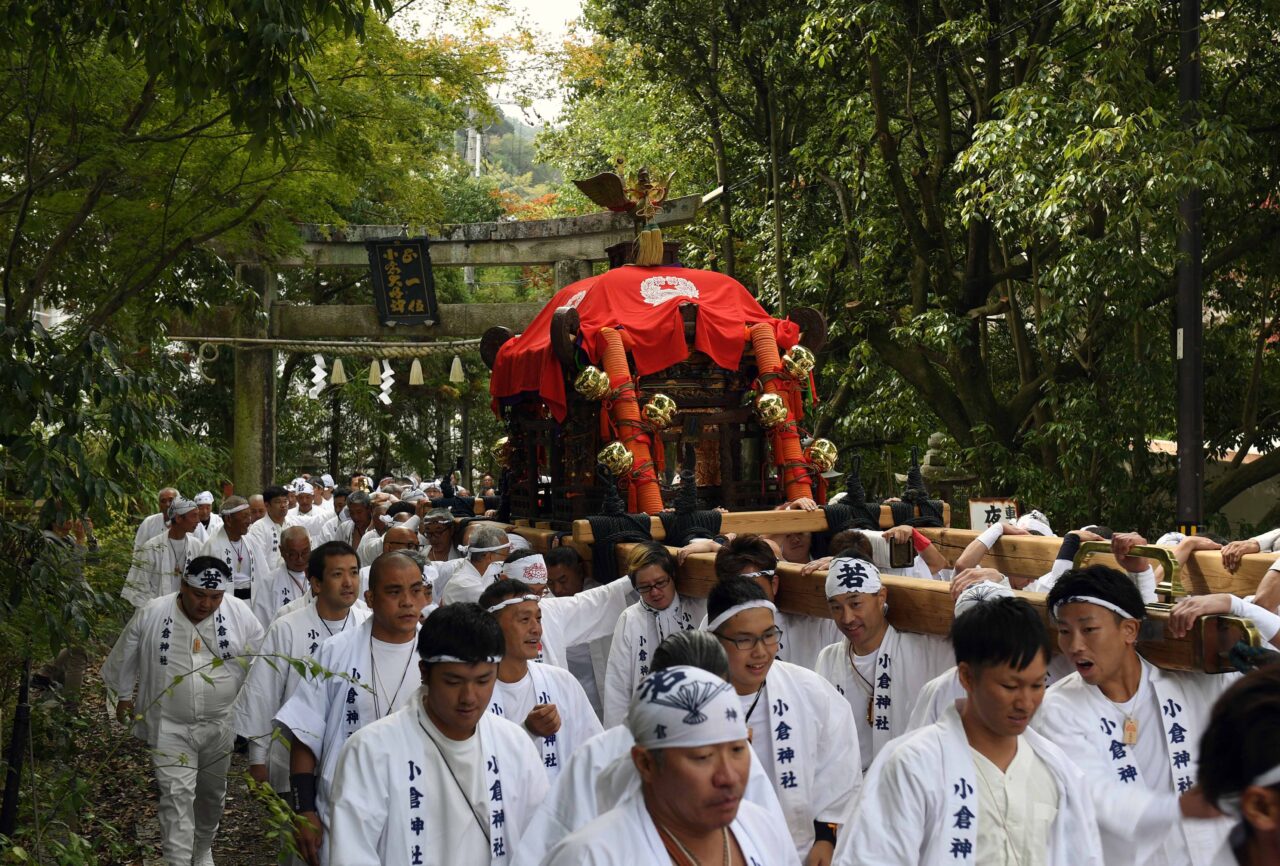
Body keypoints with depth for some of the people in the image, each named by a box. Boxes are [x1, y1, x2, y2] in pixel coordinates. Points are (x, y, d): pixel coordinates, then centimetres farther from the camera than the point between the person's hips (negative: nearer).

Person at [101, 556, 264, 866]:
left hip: (221, 724, 2)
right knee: (176, 795, -10)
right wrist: (123, 695, 13)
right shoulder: (151, 614, -14)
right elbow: (123, 659, 3)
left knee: (212, 793, 19)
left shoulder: (240, 614, -12)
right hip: (169, 726, -2)